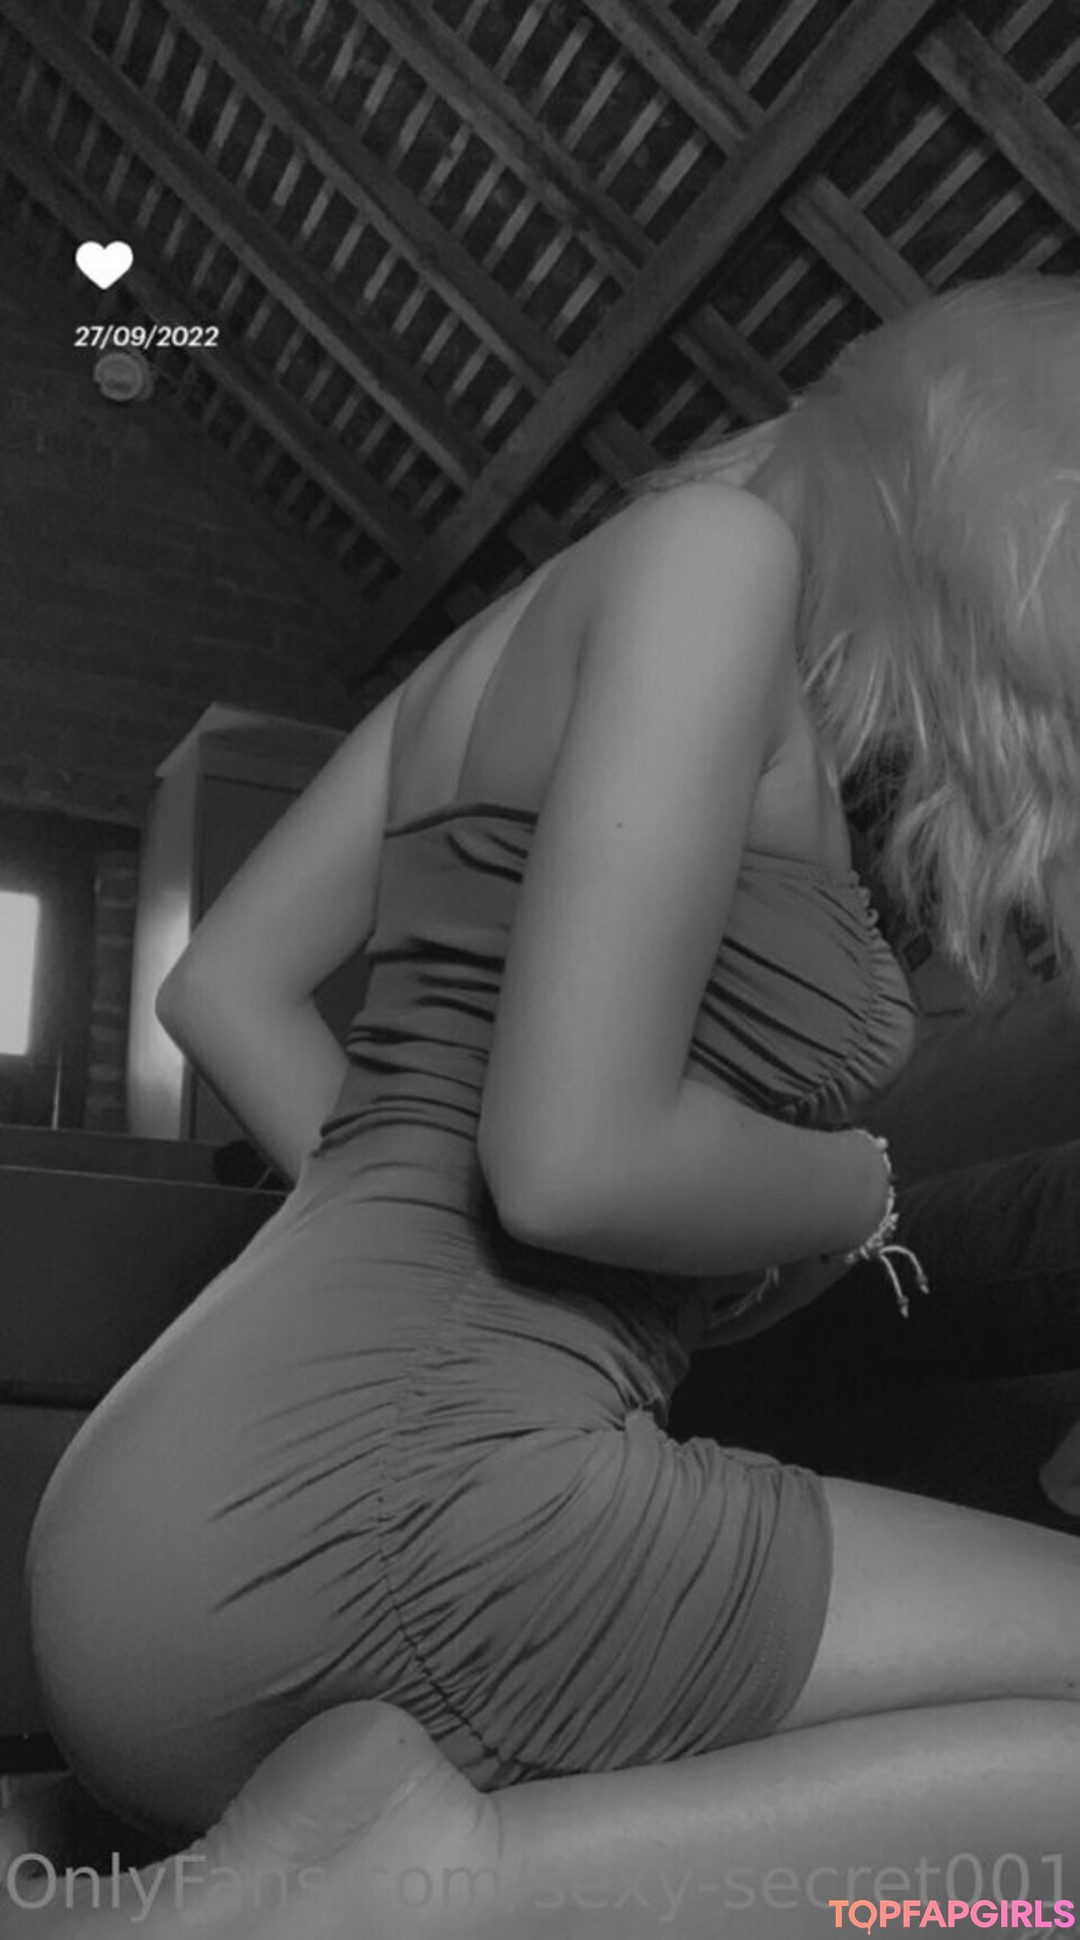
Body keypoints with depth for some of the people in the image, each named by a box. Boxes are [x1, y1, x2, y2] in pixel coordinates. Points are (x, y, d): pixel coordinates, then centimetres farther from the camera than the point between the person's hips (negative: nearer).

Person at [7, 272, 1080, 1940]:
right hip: (378, 1498, -9)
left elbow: (222, 990, 21)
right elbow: (572, 1154, -17)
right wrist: (855, 1184, 4)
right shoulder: (715, 541, -6)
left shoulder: (532, 617, 21)